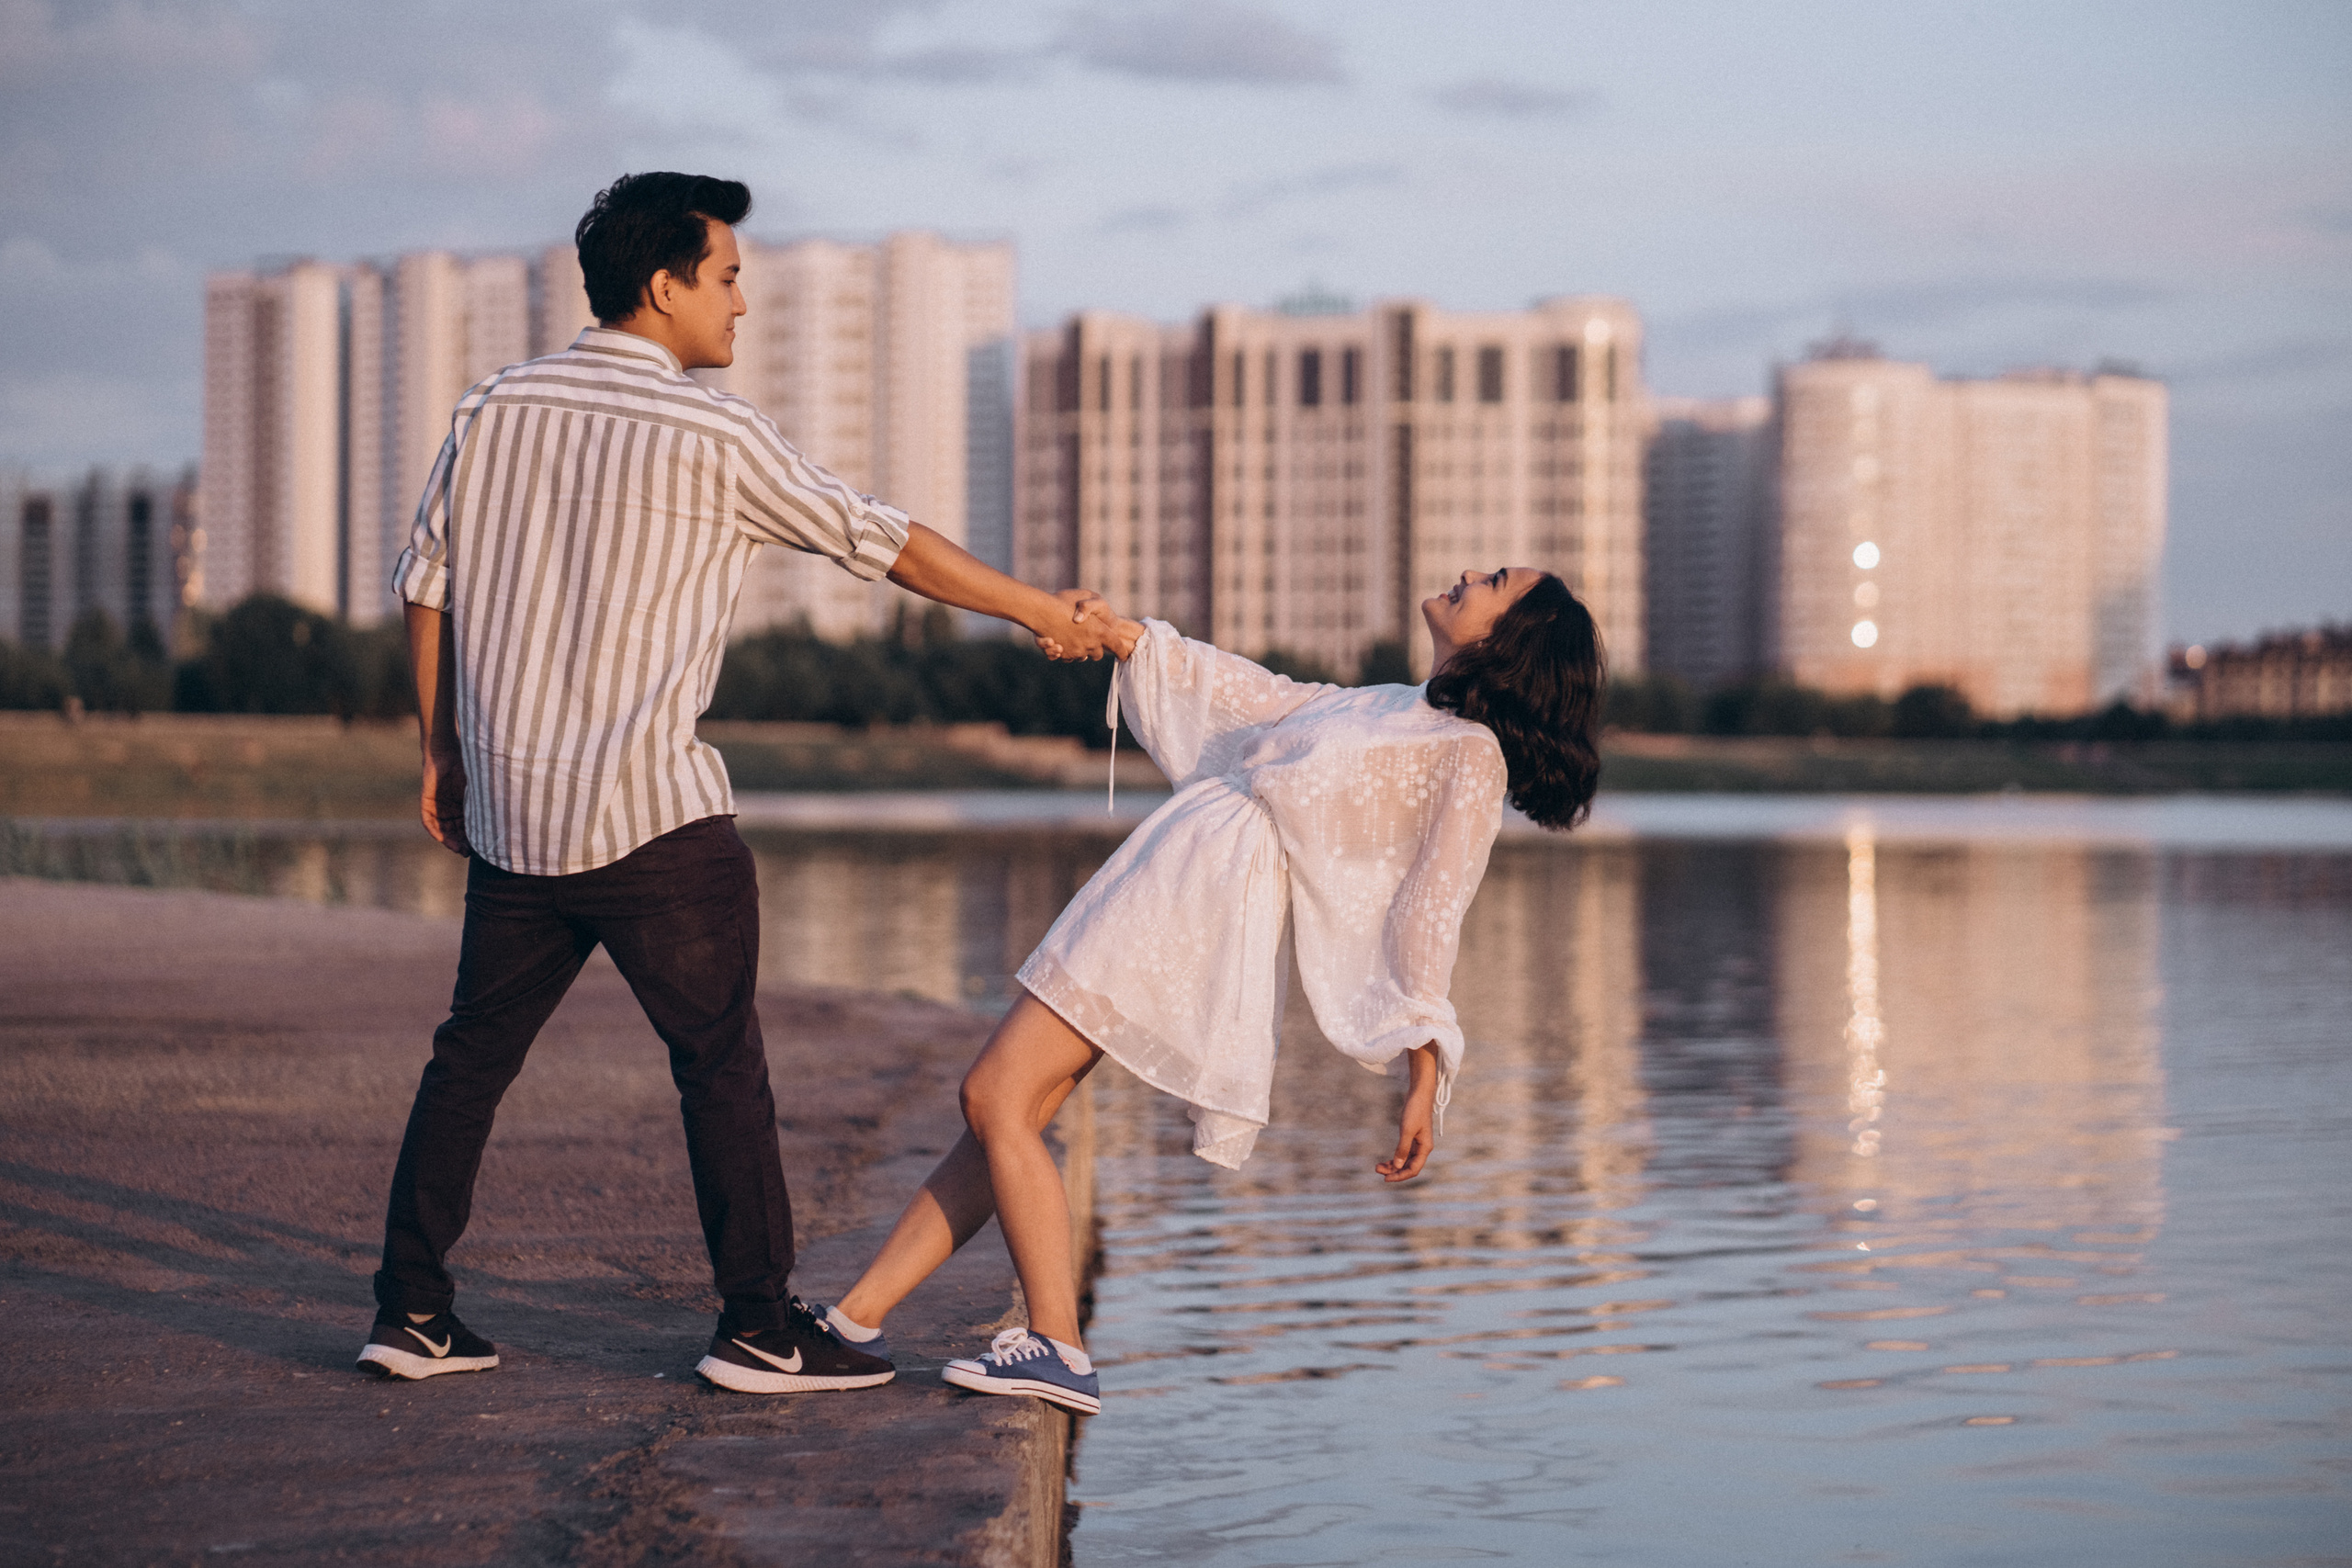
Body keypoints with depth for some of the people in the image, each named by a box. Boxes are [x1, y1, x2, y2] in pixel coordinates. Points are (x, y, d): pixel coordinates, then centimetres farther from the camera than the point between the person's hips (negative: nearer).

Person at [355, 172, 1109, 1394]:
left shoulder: (494, 410, 7)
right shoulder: (710, 435, -9)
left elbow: (426, 584, 12)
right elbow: (877, 540, -1)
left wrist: (441, 750, 22)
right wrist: (1039, 610, 10)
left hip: (510, 807, 6)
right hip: (653, 812, -6)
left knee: (475, 1049, 14)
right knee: (721, 1063, 2)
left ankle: (411, 1310, 16)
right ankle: (759, 1326, 4)